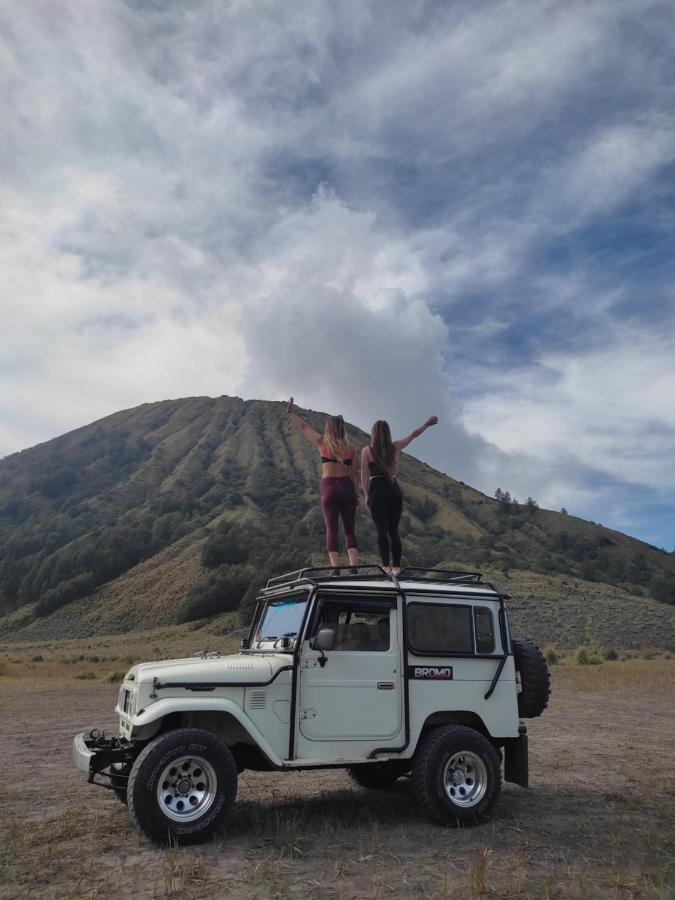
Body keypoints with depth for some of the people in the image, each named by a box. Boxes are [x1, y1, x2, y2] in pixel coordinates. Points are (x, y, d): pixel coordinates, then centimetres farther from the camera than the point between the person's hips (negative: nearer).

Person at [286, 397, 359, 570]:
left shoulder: (322, 443, 3)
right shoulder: (351, 448, 6)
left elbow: (303, 427, 15)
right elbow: (353, 475, 5)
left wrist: (290, 413, 28)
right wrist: (356, 495, 12)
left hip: (329, 488, -1)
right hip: (346, 488, 1)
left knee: (331, 530, -1)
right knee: (350, 532, 6)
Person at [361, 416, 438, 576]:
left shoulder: (367, 451, -1)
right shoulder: (395, 447, 7)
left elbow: (364, 476, -2)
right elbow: (413, 434, 20)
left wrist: (367, 495, 6)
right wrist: (427, 424, 33)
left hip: (377, 491, -3)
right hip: (394, 490, 3)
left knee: (382, 530, -4)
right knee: (393, 530, 9)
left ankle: (386, 566, -11)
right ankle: (396, 566, 5)